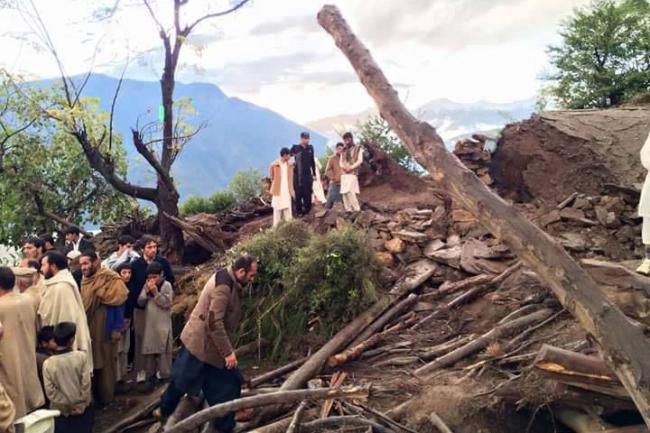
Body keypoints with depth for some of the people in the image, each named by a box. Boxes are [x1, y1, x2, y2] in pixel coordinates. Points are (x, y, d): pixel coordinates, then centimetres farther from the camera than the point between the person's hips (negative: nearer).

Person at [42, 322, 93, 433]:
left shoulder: (48, 363, -13)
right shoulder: (81, 356, -15)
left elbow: (50, 392, -11)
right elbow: (86, 384, -14)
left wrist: (67, 406, -2)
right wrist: (81, 405, -3)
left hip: (61, 411, 0)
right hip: (83, 409, 0)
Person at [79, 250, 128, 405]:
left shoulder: (110, 280, -15)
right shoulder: (85, 281, 9)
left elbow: (118, 305, -19)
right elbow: (82, 305, 15)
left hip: (104, 330, -7)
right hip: (88, 329, 7)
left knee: (105, 364, 3)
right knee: (91, 362, 14)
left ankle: (105, 397, 15)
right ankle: (93, 395, 26)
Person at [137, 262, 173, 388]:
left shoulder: (166, 285, -6)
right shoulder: (146, 286, 8)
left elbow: (166, 303, -13)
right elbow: (140, 302, 3)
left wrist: (156, 292, -19)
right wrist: (147, 292, -11)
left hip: (162, 325, -5)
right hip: (149, 324, 5)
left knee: (163, 351, 0)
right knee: (148, 350, 10)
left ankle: (165, 376, 9)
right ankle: (151, 375, 21)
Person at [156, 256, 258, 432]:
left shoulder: (228, 280, 3)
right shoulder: (224, 286, -28)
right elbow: (214, 323, -31)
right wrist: (228, 352, -25)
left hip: (209, 343, 10)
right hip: (202, 342, -10)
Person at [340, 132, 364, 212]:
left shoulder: (358, 149, 3)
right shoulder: (344, 150, 19)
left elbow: (360, 160, -5)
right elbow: (341, 161, 17)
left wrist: (351, 167, -15)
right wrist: (343, 166, -6)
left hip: (352, 173, -6)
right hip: (343, 174, 6)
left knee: (350, 191, -18)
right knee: (344, 192, 1)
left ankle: (357, 209, -14)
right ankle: (349, 210, 6)